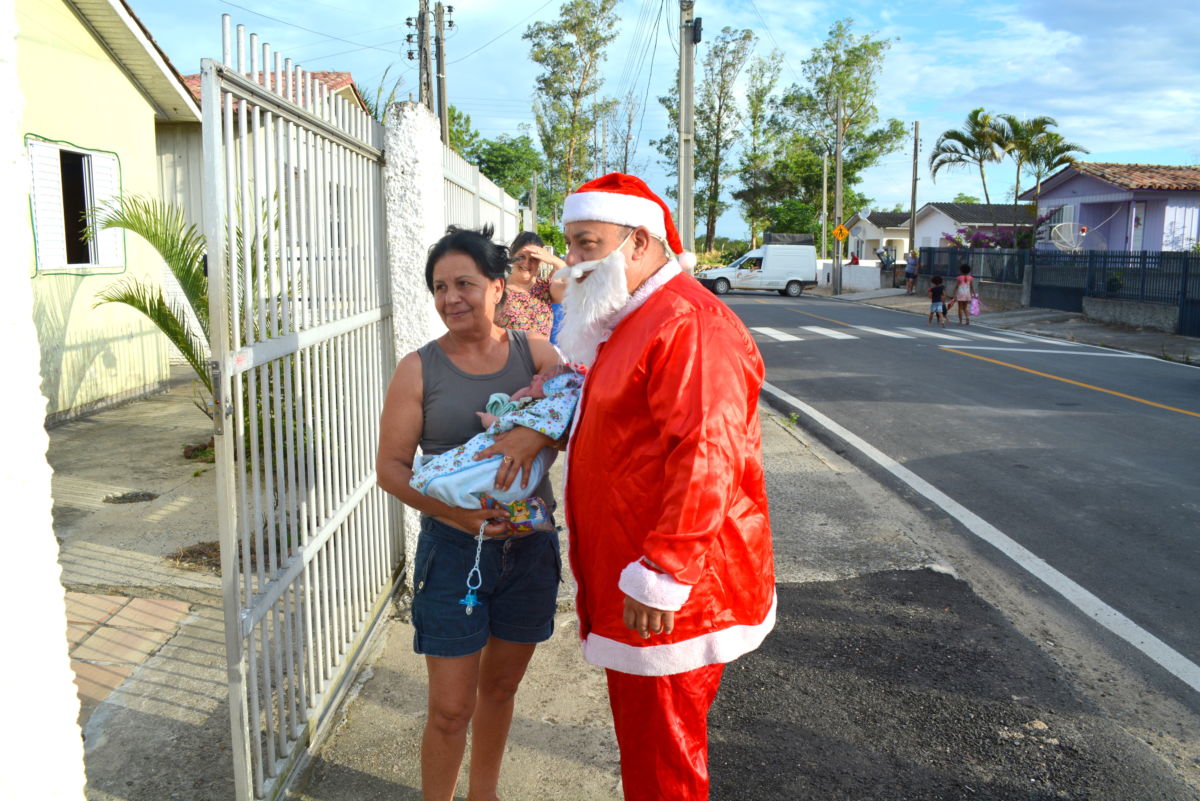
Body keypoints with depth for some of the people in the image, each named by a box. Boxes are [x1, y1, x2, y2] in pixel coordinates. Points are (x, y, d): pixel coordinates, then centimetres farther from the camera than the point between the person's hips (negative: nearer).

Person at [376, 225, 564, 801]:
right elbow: (390, 466, -5)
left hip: (529, 546, 3)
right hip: (453, 551, -2)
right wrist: (450, 510, -21)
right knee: (450, 710, 3)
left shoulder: (533, 353, -1)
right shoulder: (419, 369, -5)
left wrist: (533, 434, -33)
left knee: (500, 688, 21)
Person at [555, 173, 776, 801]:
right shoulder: (634, 322, 15)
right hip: (628, 584, 10)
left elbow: (704, 460, -28)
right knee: (642, 738, 23)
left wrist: (661, 577, -27)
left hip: (668, 601, -10)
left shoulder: (689, 325, -21)